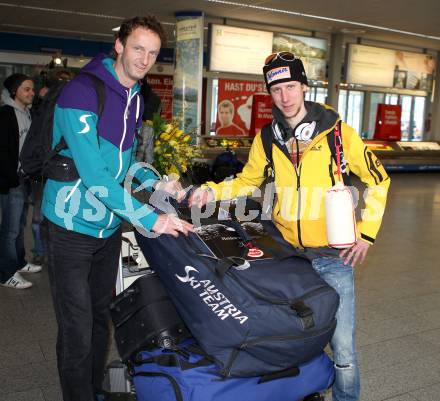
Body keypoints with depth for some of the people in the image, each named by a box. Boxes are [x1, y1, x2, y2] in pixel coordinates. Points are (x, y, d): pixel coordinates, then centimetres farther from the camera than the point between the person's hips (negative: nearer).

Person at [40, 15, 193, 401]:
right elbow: (93, 174, -26)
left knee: (101, 319, 19)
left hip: (109, 227, 8)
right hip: (72, 228, -7)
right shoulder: (82, 91, -18)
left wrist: (157, 182, 3)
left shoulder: (136, 99, 8)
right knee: (77, 333, 0)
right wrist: (150, 219, -26)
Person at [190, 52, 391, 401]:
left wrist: (367, 232, -3)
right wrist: (212, 191, 0)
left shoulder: (338, 133, -5)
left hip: (334, 256, -3)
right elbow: (247, 181, 17)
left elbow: (377, 180, 2)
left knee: (343, 346, -1)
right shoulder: (267, 140, 4)